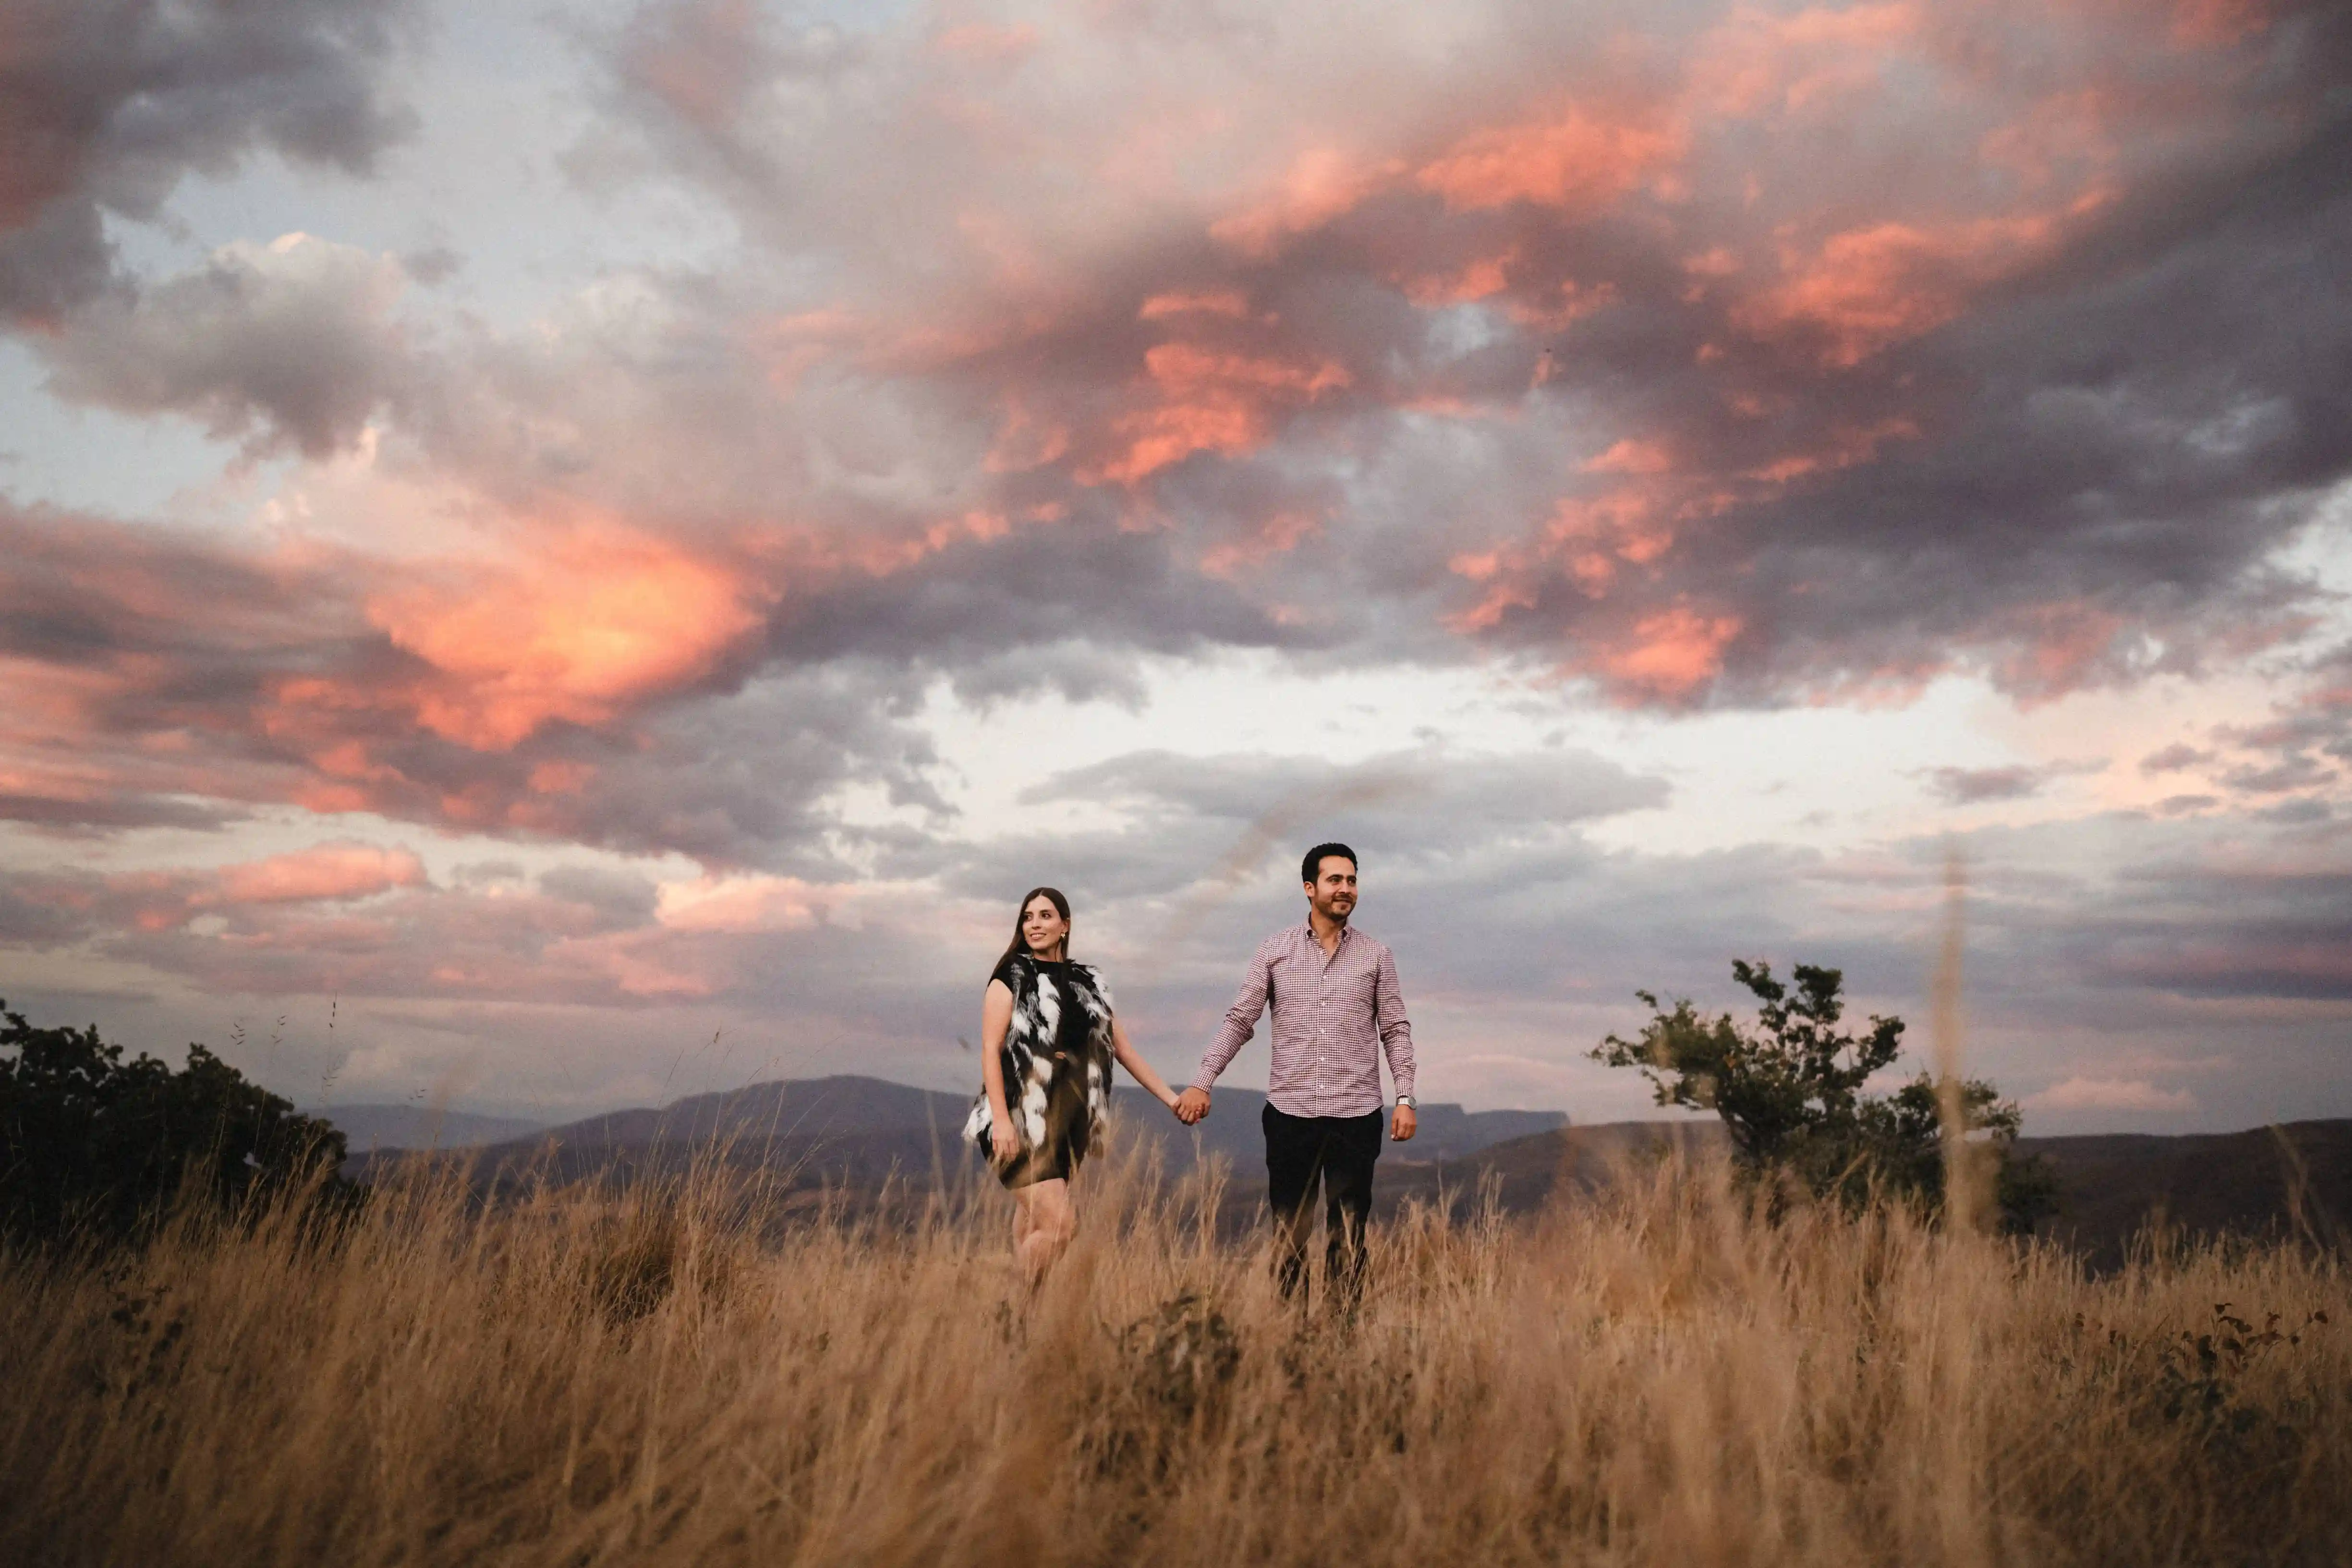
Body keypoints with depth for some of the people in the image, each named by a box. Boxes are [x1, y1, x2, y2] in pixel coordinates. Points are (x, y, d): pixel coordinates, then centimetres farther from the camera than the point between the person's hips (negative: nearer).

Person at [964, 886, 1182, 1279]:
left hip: (1070, 1122, 5)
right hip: (1024, 1120, -5)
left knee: (1032, 1230, 5)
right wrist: (1001, 1120, -16)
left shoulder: (1088, 983, 15)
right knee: (1061, 1225, -15)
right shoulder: (1012, 977, 1)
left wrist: (1172, 1098, 14)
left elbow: (1123, 1050, 18)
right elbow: (990, 1050, -6)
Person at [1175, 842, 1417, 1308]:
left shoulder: (1376, 956, 5)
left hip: (1357, 1115, 0)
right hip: (1290, 1112, 0)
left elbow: (1396, 1030, 6)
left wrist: (1406, 1098, -3)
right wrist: (1202, 1082, -5)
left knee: (1348, 1238, 5)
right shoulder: (1275, 950, 4)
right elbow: (1239, 1021, 4)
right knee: (1289, 1232, 5)